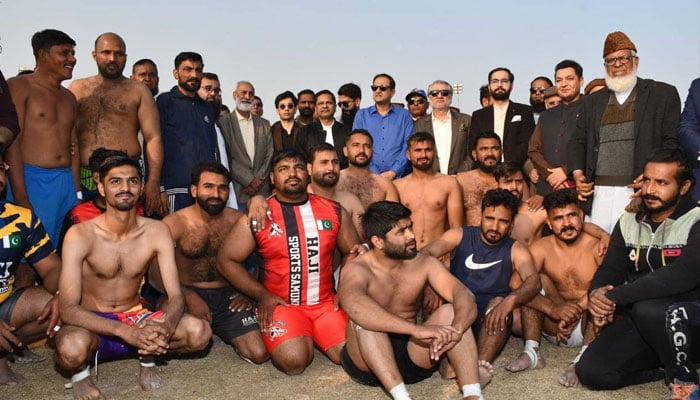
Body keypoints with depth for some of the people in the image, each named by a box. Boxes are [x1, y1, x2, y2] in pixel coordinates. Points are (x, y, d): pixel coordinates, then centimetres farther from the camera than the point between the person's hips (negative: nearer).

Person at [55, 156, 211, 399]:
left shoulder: (156, 231, -9)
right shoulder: (80, 235, -18)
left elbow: (175, 296, -11)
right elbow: (68, 309, -23)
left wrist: (165, 327, -35)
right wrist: (126, 331, -37)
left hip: (136, 317, 3)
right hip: (93, 325, -2)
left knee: (200, 333, -22)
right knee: (72, 346, -38)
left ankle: (147, 357, 8)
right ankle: (80, 373, -1)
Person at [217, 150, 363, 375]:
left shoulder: (334, 211, 5)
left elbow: (354, 252, 14)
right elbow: (225, 260, 0)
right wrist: (262, 295, -7)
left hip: (326, 303, 3)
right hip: (281, 305, -2)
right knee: (294, 360, -27)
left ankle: (312, 336, 15)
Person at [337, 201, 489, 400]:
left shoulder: (423, 263, -4)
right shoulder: (356, 270, -18)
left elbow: (464, 297, -17)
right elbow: (354, 305, -42)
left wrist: (455, 330, -40)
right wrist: (417, 329, -52)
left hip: (413, 356, 4)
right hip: (366, 362, -3)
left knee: (450, 311, -19)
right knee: (362, 319, -33)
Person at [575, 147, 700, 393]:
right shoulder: (628, 222, 8)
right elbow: (610, 268, 5)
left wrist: (615, 297, -27)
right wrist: (595, 294, -21)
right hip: (640, 321, 5)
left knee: (648, 309, -37)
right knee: (591, 372, -14)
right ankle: (667, 366, 8)